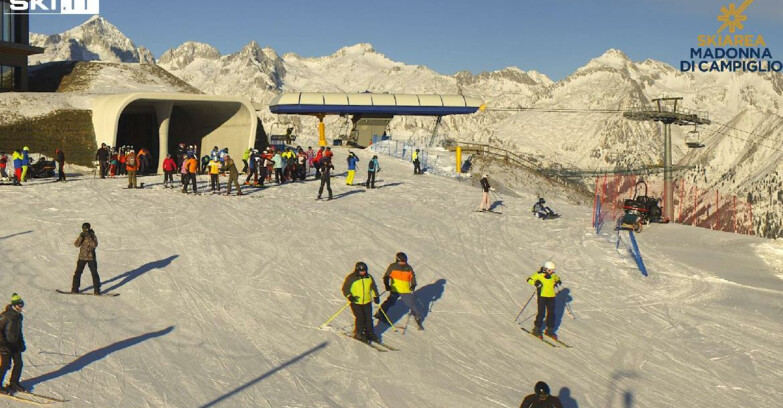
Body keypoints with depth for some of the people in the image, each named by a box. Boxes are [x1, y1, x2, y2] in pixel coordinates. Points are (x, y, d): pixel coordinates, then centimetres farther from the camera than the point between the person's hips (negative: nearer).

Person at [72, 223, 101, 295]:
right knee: (78, 273, -1)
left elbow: (95, 245, -17)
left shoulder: (93, 237, -2)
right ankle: (75, 288, 8)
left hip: (91, 258, -2)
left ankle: (97, 290, 4)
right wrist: (81, 237, -20)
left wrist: (89, 238, -25)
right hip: (82, 257, 2)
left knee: (94, 273, -2)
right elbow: (76, 245, -9)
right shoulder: (81, 237, 5)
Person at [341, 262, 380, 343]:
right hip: (356, 302, -4)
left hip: (367, 301, 5)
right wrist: (349, 296, -22)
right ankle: (358, 334, 5)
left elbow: (373, 287, 19)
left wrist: (376, 296, 10)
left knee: (368, 318, 4)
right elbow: (345, 288, -7)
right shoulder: (351, 278, -9)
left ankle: (369, 333, 19)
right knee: (360, 318, -10)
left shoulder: (369, 277, 5)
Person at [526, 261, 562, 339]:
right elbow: (529, 280, -5)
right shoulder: (539, 274, -7)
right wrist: (535, 282, -23)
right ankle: (536, 329, 6)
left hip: (551, 296, 5)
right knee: (541, 313, -7)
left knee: (551, 314, 6)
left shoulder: (553, 275, 7)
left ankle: (550, 330, 19)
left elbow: (557, 279, 27)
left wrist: (558, 282, 4)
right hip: (542, 296, -5)